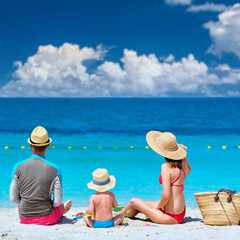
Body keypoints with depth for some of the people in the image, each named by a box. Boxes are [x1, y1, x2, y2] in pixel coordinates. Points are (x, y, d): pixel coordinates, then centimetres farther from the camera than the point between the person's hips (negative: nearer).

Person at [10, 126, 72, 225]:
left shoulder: (18, 167, -12)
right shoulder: (54, 170, -16)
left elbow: (13, 198, -5)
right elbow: (57, 201, -12)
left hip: (24, 218, 2)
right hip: (47, 219, -2)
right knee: (68, 203, 32)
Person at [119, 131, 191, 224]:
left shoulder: (166, 167, -22)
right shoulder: (182, 164, 0)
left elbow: (166, 195, -28)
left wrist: (158, 206, -8)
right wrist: (184, 154, 12)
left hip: (170, 217, -8)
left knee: (134, 201, 12)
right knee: (142, 204, 26)